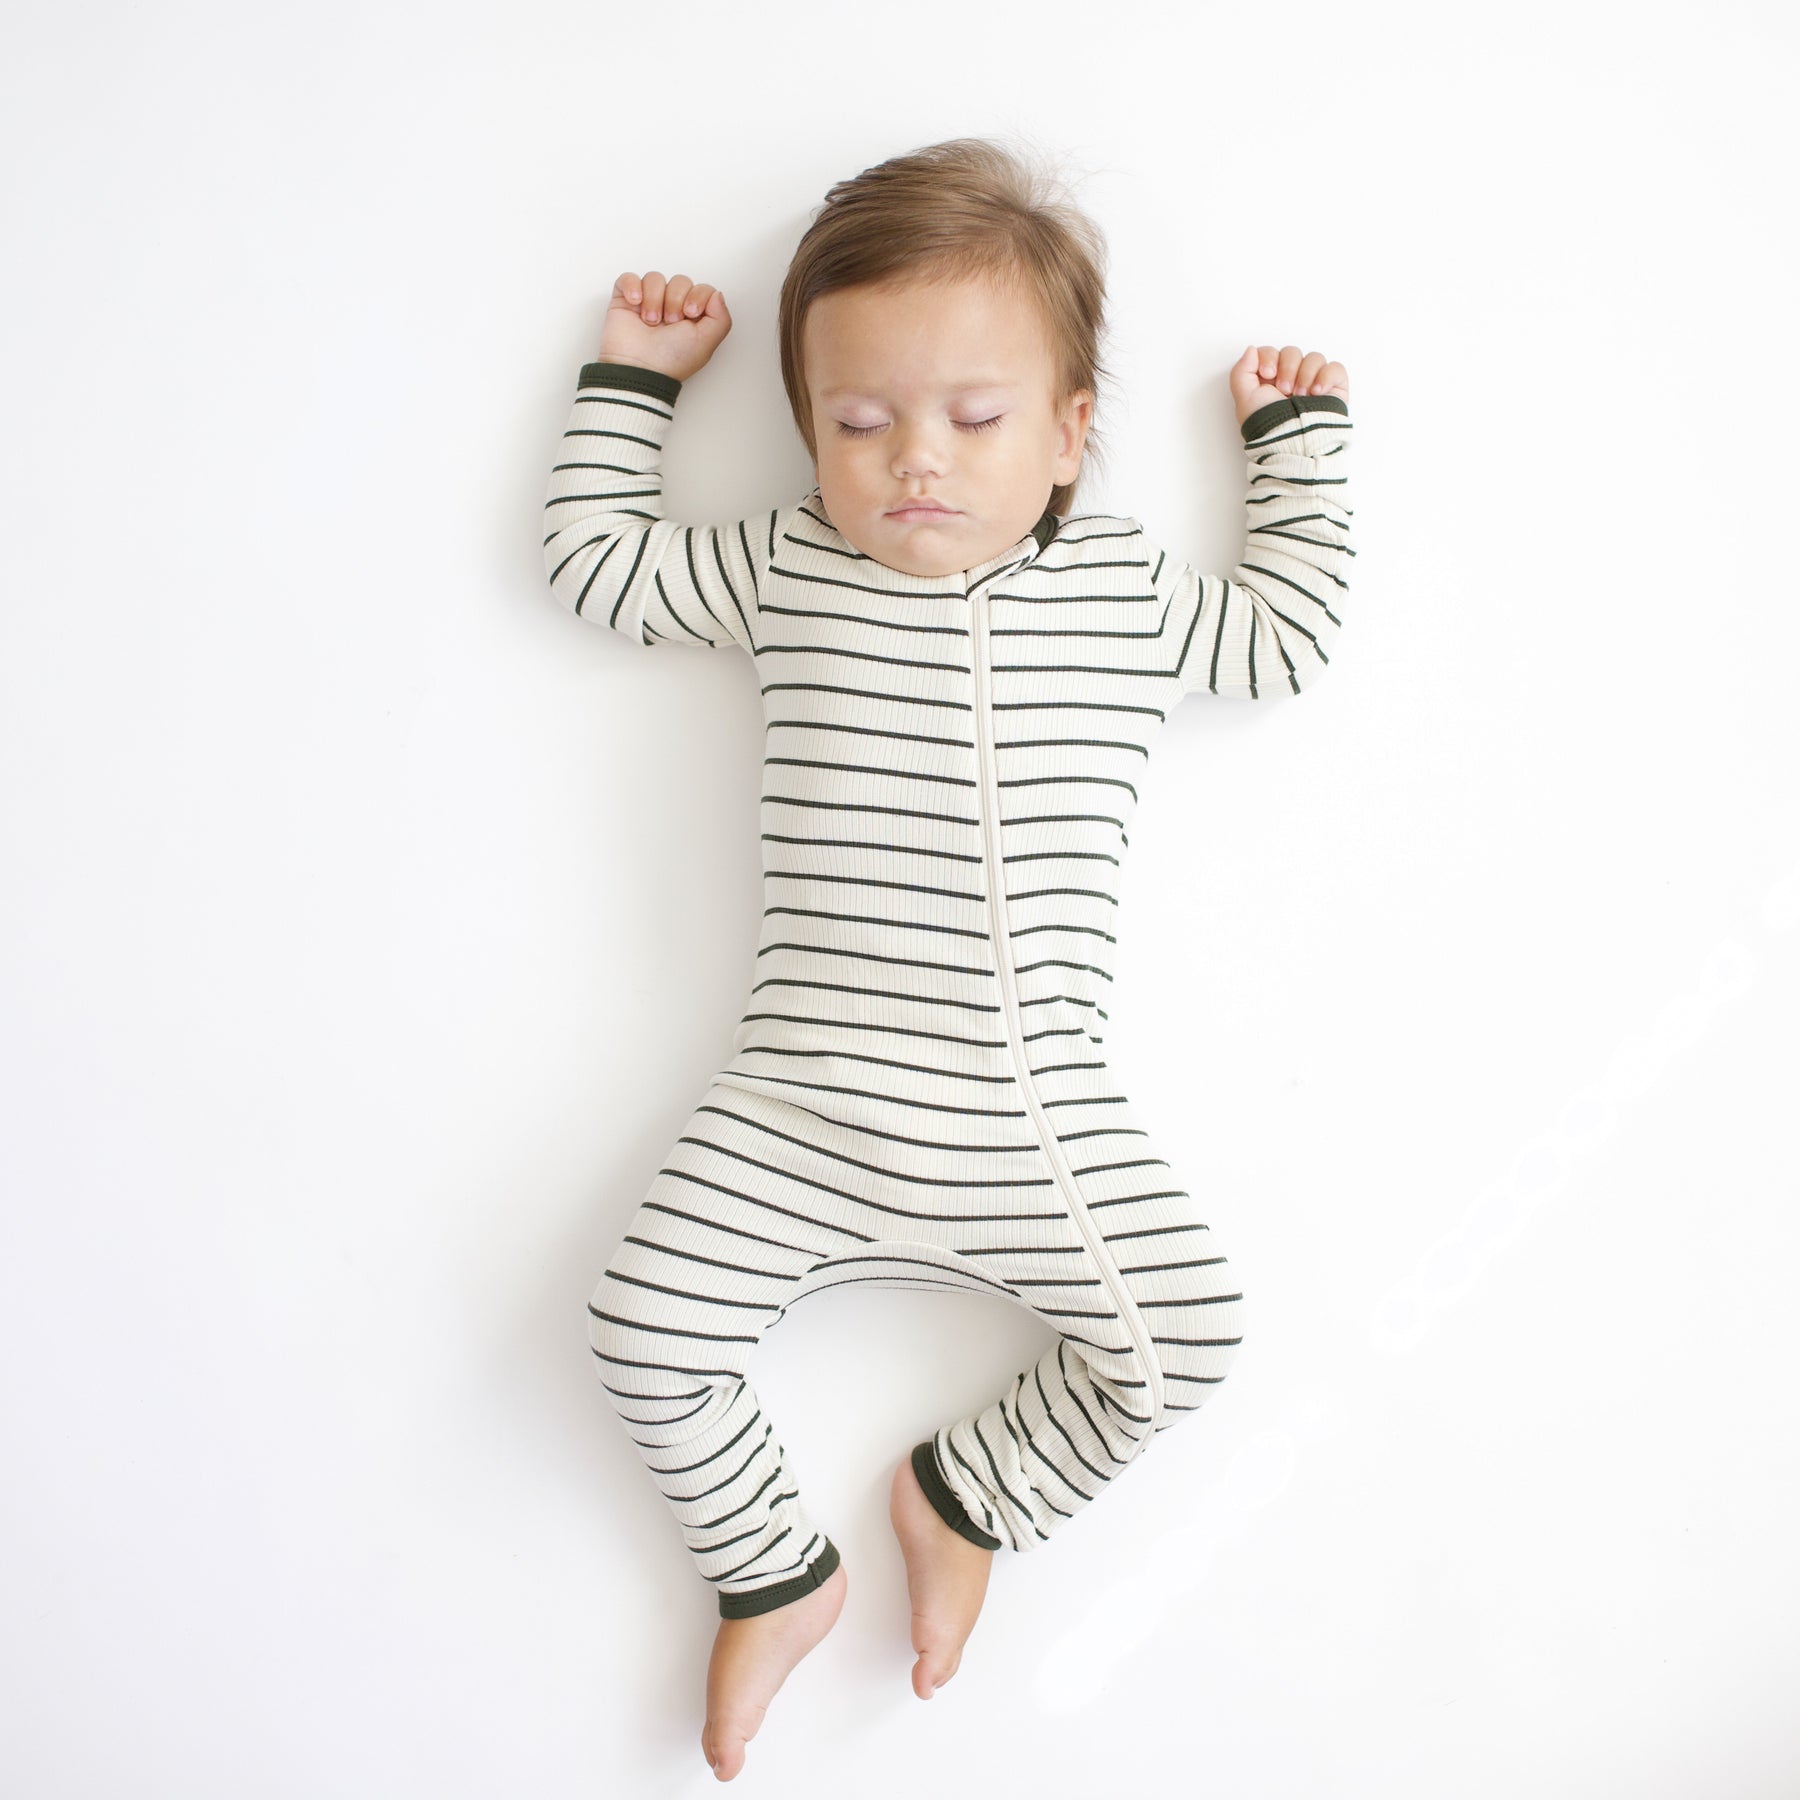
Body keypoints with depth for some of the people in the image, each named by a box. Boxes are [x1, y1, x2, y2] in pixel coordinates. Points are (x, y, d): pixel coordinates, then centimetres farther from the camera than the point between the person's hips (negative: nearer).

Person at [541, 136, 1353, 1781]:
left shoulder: (1122, 581, 6)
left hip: (1042, 1122, 1)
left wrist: (1296, 432, 23)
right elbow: (594, 561, 15)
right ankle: (776, 1571, 22)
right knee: (646, 1334, -7)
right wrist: (632, 382, 18)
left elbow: (1287, 634, 18)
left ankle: (966, 1490, 22)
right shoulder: (784, 566, 5)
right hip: (799, 1114, 0)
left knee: (1184, 1339, -5)